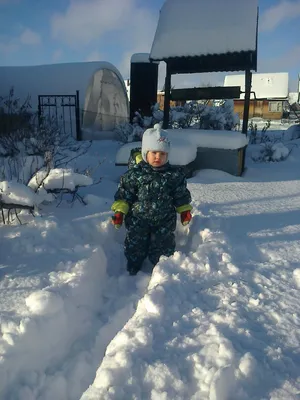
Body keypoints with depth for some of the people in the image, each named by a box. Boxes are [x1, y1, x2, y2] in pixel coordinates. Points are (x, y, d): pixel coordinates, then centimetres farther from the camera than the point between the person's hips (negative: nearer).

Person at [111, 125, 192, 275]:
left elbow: (181, 195, 4)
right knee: (135, 249, 15)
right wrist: (119, 212, -9)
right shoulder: (134, 173, -13)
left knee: (163, 249, 14)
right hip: (138, 221, 0)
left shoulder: (175, 175, -8)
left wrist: (185, 210, 3)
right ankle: (133, 272, 38)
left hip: (164, 222, 1)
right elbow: (124, 194, -7)